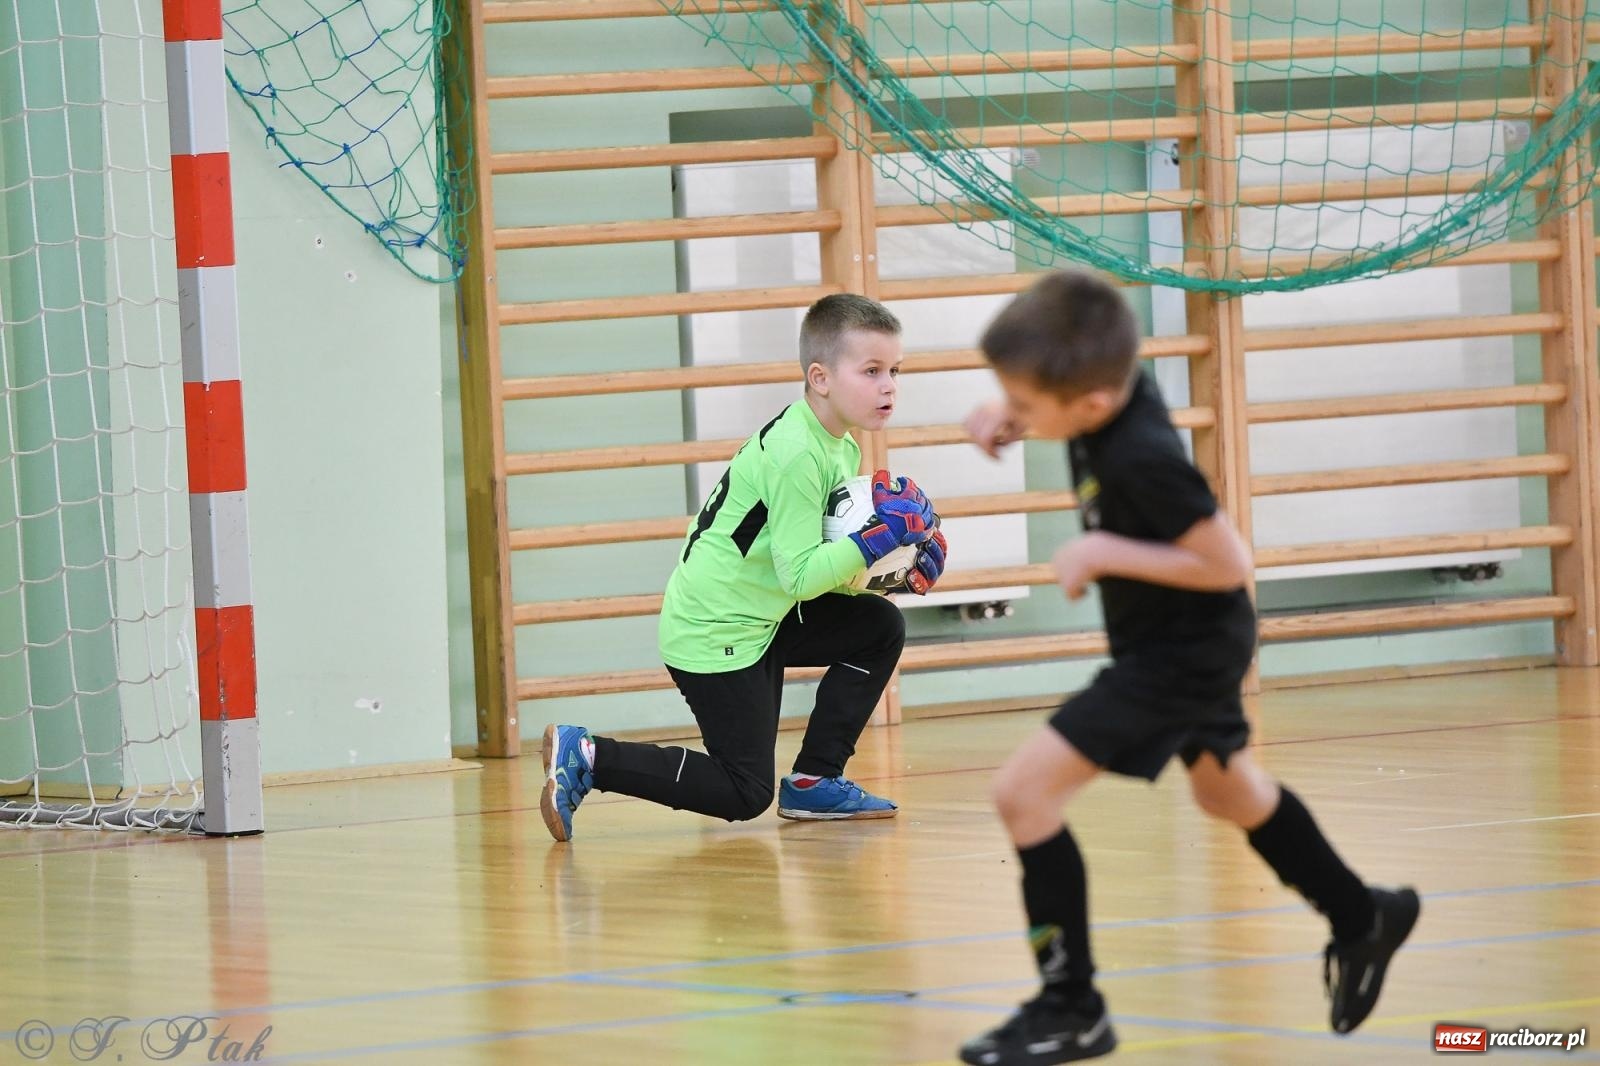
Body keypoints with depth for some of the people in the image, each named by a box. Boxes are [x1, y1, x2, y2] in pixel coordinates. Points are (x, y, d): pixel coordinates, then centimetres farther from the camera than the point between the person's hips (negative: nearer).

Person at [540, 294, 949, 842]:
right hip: (711, 632, -9)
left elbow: (823, 564, 10)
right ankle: (589, 758, -2)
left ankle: (815, 778, 10)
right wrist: (879, 536, -27)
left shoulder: (840, 448, 7)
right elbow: (800, 576, -26)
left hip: (759, 620, 9)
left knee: (880, 627, 7)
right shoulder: (796, 455, -23)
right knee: (744, 795, -5)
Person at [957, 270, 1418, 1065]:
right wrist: (1007, 419, -8)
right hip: (1179, 642, 10)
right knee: (1225, 788, 32)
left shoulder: (1141, 460, -35)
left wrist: (1104, 553, -28)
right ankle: (1362, 921, 52)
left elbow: (1229, 563, -29)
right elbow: (1046, 390, 12)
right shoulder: (1107, 378, -13)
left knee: (1023, 790, -15)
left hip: (1183, 654, -10)